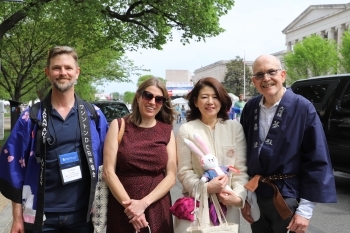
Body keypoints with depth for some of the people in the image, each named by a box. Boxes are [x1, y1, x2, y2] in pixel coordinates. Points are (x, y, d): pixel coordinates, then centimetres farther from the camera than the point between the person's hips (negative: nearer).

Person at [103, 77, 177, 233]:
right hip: (122, 210, -1)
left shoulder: (167, 131, 4)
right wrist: (129, 203, -16)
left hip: (157, 210, 2)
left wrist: (144, 203, -13)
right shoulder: (119, 126, -1)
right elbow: (108, 172, -6)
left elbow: (171, 176, -1)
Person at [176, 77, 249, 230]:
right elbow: (184, 172, -3)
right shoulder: (186, 130, -2)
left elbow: (241, 168, 1)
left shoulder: (235, 127, 3)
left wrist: (238, 196, -14)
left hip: (228, 205, 2)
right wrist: (206, 188, -19)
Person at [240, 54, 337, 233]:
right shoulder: (250, 108, 1)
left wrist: (305, 209, -13)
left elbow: (317, 161, -11)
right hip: (255, 195, 4)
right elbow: (243, 154, 8)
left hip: (287, 198, -4)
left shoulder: (303, 108, -11)